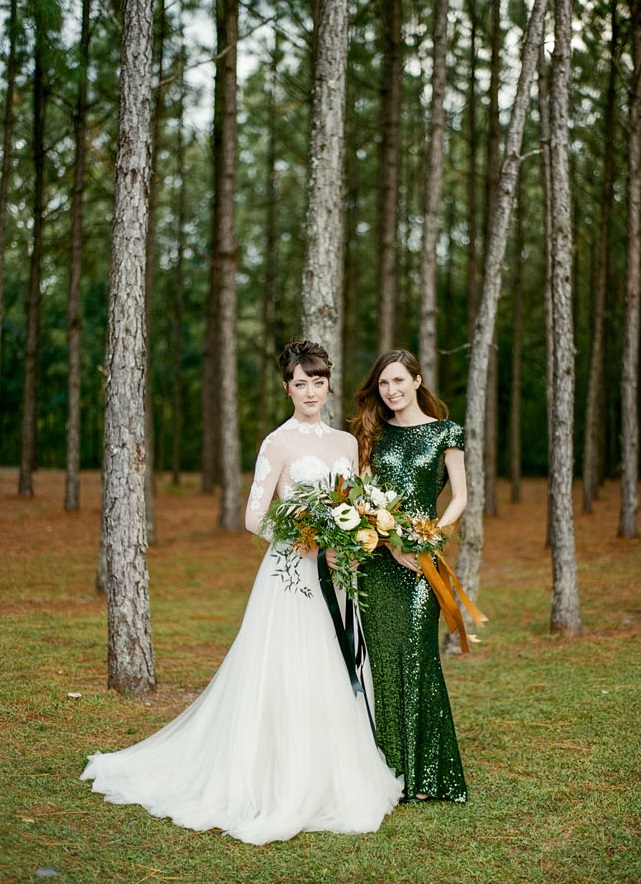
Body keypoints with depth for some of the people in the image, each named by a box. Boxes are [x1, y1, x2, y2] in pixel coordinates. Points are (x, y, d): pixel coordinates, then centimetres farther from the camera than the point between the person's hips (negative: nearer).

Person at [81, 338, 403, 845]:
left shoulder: (347, 443, 13)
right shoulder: (279, 443, -4)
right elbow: (255, 518, -9)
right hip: (291, 574, -6)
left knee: (331, 681, 8)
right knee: (283, 676, -5)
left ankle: (332, 783, 18)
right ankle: (277, 789, 4)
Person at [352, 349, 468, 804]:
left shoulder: (445, 432, 4)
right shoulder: (374, 434, 11)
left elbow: (460, 498, 2)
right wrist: (391, 541, -11)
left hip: (420, 558, -3)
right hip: (377, 557, 3)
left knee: (416, 656, -5)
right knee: (380, 656, 2)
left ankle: (421, 773, 5)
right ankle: (385, 767, 11)